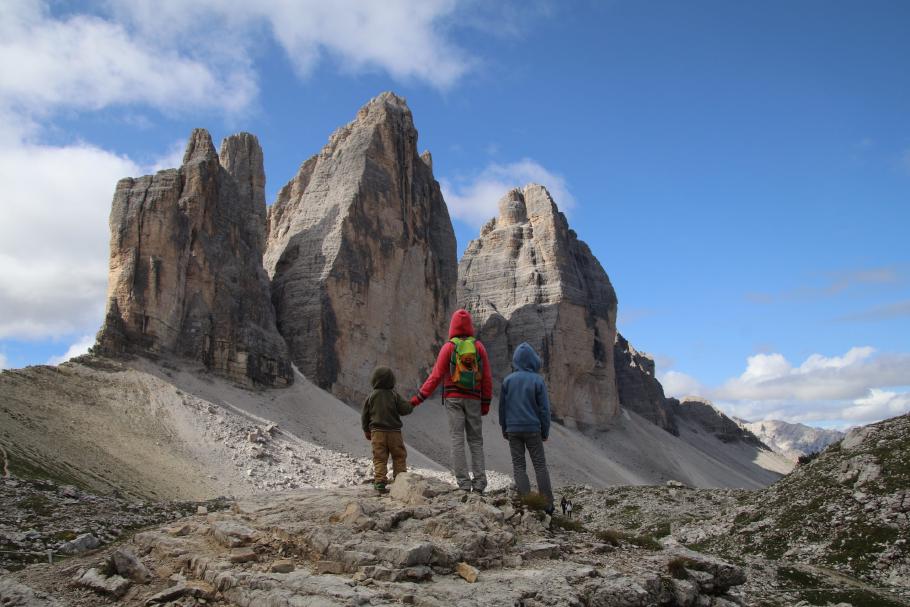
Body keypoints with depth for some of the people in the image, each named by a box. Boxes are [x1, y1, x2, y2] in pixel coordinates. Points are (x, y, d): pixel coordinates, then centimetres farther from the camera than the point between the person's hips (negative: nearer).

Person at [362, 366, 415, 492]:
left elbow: (364, 416, 6)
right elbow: (405, 409, -6)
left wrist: (367, 431, 19)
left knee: (379, 458, 3)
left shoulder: (371, 397, 1)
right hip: (394, 431, -1)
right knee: (399, 456, 10)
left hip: (377, 432, 1)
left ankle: (379, 481, -6)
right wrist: (411, 406, 17)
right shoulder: (395, 395, -3)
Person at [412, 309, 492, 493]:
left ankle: (463, 482, -6)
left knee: (457, 440, -1)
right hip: (474, 399, 2)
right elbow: (487, 378, 5)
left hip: (453, 398, -2)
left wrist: (419, 398, -2)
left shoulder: (448, 347, -3)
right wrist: (486, 402, 13)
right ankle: (479, 482, 1)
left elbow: (436, 376, -7)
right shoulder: (479, 346, 4)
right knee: (476, 440, 7)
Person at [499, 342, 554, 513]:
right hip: (533, 429, -1)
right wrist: (545, 431, 6)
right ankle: (548, 504, 6)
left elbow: (502, 407, 5)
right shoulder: (537, 380, -7)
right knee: (540, 465, 6)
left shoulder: (507, 380, 0)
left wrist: (504, 428, 16)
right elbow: (544, 408, -4)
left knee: (518, 466, 6)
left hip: (513, 430, 1)